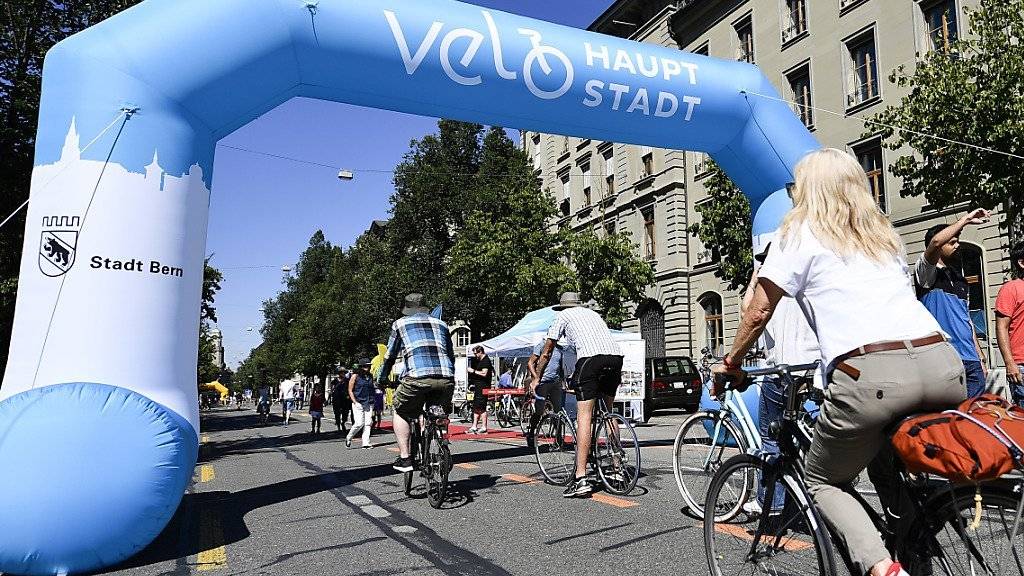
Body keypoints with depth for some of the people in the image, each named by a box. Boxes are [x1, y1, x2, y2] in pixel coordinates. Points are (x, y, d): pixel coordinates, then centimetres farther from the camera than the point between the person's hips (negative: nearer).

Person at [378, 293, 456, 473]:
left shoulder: (400, 324, 20)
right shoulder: (441, 324, 28)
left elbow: (389, 357, 23)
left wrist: (381, 380, 37)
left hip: (417, 377, -3)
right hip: (446, 379, 3)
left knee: (401, 413, 21)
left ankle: (405, 458, 12)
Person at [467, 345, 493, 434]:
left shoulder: (486, 361, -12)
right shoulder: (479, 361, 19)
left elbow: (484, 373, -22)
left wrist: (473, 371, -14)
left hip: (483, 387, -10)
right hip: (478, 387, 10)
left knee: (482, 408, -7)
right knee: (476, 408, 11)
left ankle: (484, 428, -3)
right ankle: (474, 427, 14)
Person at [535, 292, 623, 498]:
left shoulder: (563, 315, 20)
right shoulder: (593, 313, 35)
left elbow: (547, 352, 21)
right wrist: (616, 376, 51)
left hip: (591, 358, -6)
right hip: (615, 356, 6)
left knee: (584, 416, -8)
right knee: (608, 412, 21)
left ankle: (581, 478, -13)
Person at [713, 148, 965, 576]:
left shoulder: (801, 233, 11)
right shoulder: (885, 233, 28)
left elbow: (758, 313, 8)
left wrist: (730, 364, 22)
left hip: (871, 374, -6)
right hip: (944, 366, 6)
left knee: (822, 481, 15)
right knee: (891, 472, 30)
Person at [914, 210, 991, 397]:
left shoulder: (959, 279, 23)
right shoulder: (927, 273, -1)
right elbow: (935, 242, -22)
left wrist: (980, 357, 20)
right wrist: (966, 219, -12)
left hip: (970, 360, 8)